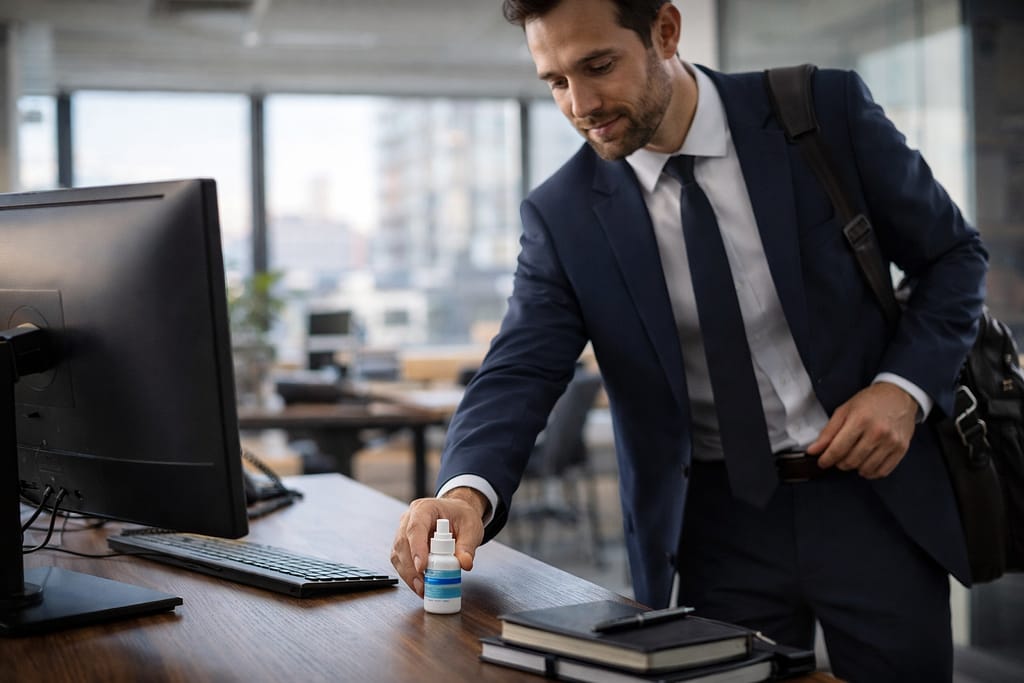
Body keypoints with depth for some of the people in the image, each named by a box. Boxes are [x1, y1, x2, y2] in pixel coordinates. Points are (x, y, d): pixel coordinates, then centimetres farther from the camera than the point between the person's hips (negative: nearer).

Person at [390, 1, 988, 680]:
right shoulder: (563, 215, -6)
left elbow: (953, 253, 1)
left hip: (877, 498, 0)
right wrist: (466, 493, -32)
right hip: (716, 520, 1)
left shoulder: (827, 112, -8)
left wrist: (904, 388, -14)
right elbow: (520, 372, -12)